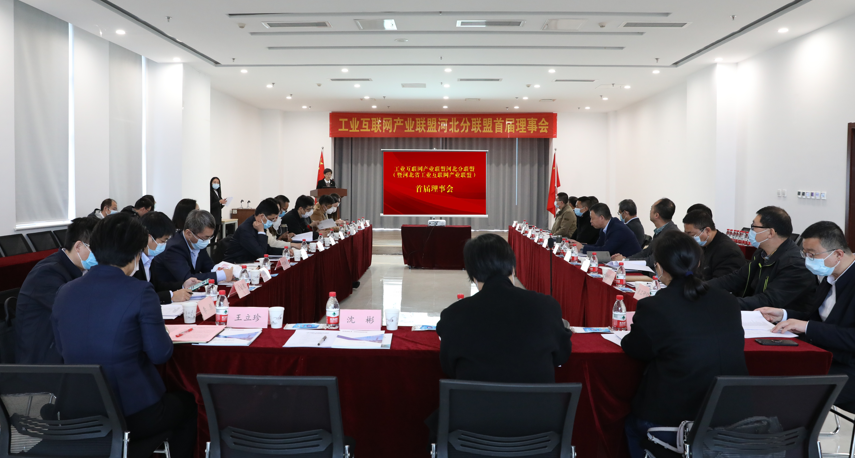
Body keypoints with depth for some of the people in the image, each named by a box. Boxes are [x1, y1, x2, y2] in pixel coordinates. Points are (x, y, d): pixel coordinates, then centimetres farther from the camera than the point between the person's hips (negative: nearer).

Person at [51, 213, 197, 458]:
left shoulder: (65, 292, 0)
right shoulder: (140, 292, -16)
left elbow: (63, 350, 13)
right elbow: (160, 354, -12)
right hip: (133, 415, -5)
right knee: (189, 401, 25)